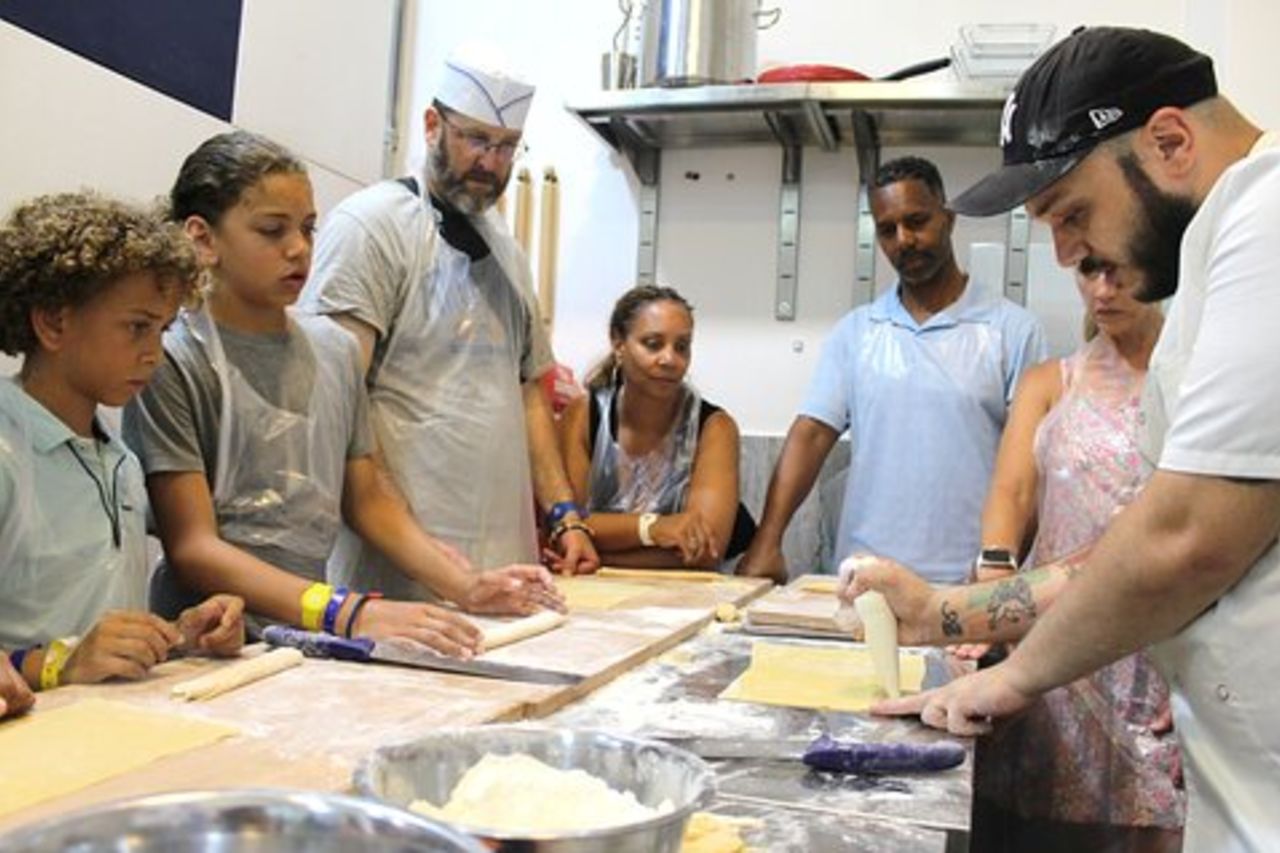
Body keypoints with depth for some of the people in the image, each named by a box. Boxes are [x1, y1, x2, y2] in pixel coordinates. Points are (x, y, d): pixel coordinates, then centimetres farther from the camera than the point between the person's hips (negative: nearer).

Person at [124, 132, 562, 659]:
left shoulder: (335, 349, 9)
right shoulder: (172, 360, -8)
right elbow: (193, 549, -12)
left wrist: (465, 587, 4)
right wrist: (349, 614, -22)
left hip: (307, 634, 5)